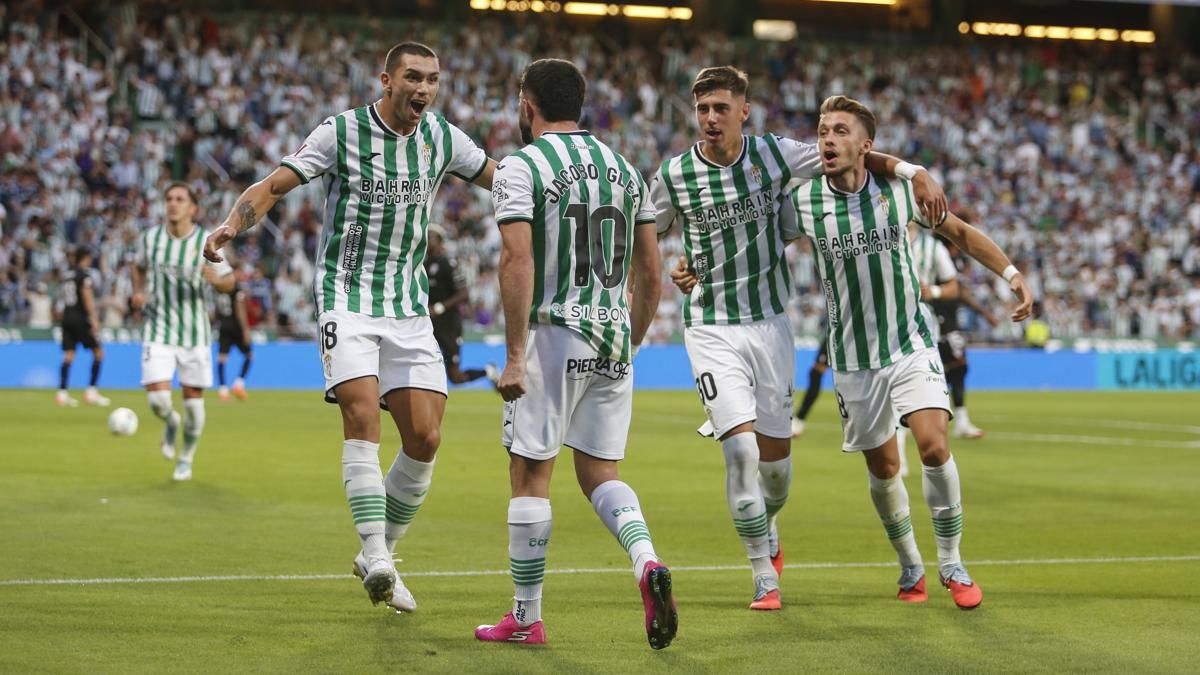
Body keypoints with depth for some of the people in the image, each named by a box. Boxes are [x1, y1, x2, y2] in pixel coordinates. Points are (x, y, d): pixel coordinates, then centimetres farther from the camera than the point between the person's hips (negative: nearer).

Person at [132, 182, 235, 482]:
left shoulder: (206, 242, -7)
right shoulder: (150, 238, -1)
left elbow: (228, 282, -1)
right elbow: (139, 266, 20)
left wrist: (216, 279, -24)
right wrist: (138, 292, 2)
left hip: (194, 333, 0)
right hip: (158, 331, 1)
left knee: (193, 400, 4)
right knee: (157, 398, -13)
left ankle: (186, 460, 27)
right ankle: (171, 423, 25)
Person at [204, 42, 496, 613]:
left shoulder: (443, 138, 4)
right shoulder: (342, 132, -8)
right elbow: (276, 184, -10)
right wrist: (233, 223, -27)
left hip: (410, 306, 4)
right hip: (346, 295, -4)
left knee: (425, 438, -3)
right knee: (362, 415, -23)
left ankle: (380, 553, 14)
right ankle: (375, 555, -23)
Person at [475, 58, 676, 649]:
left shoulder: (521, 167, -6)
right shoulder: (623, 167, 13)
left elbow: (518, 261, -18)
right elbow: (651, 273, 13)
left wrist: (515, 353, -17)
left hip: (554, 335, -5)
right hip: (614, 339, 6)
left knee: (530, 477, 5)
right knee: (597, 472, 13)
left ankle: (526, 618, 10)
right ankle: (646, 560, -14)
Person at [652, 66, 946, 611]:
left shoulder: (774, 153, -3)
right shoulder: (674, 175, -4)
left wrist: (914, 172, -10)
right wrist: (672, 268, -7)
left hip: (770, 322, 2)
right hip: (710, 327, -2)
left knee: (775, 457, 6)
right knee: (740, 446, -17)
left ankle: (767, 528, 41)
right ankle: (765, 577, -5)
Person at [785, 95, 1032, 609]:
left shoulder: (901, 188, -7)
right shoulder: (803, 202, -8)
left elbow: (959, 232, 8)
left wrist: (1011, 274, -1)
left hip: (911, 344, -1)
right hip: (853, 358, 1)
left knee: (934, 445, -17)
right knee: (882, 467, 8)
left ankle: (951, 566, 0)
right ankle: (910, 566, 30)